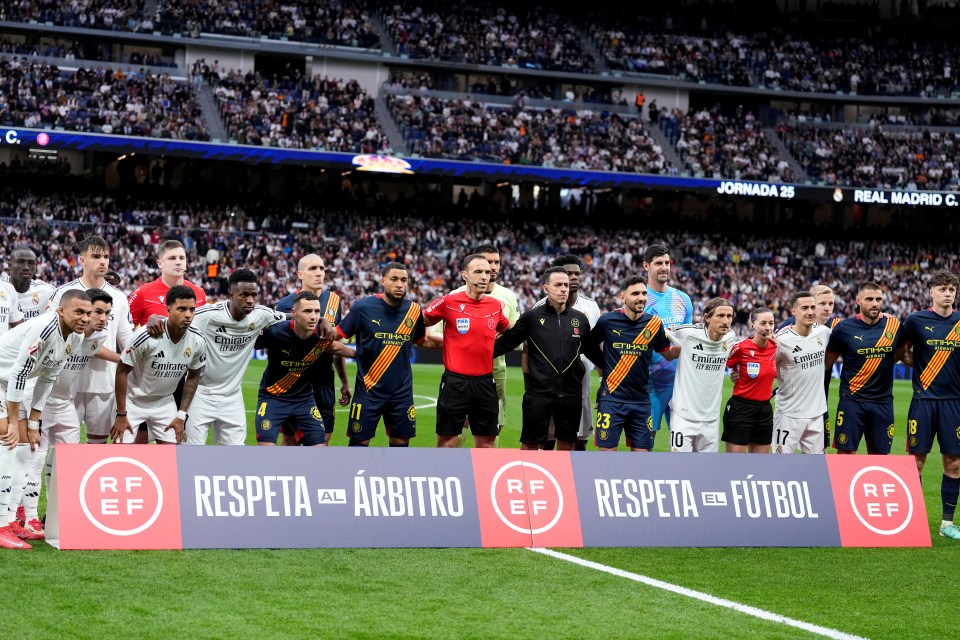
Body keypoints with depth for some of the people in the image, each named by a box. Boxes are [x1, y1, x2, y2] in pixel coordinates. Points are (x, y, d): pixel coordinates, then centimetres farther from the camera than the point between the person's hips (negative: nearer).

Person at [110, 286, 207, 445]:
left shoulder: (198, 341, -14)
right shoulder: (147, 336, -27)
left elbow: (193, 377, 4)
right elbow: (122, 371, -16)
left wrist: (181, 415, 1)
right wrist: (121, 415, -14)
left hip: (165, 403, 4)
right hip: (133, 400, -4)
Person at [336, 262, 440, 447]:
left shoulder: (414, 310, 3)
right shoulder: (363, 307, -8)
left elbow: (422, 340, 20)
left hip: (402, 391, 3)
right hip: (368, 390, -3)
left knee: (401, 442, 8)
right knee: (359, 441, 1)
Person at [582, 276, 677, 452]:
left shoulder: (654, 323, 2)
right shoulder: (608, 321, -4)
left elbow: (668, 354, 11)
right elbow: (588, 347, 11)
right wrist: (606, 367, 7)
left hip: (641, 400, 3)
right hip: (611, 398, -3)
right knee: (607, 451, -2)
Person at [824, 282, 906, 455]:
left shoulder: (894, 326, 2)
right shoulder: (844, 328, -6)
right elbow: (827, 363, 3)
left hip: (883, 401, 3)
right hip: (852, 400, -3)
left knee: (880, 454, 8)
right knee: (846, 452, -2)